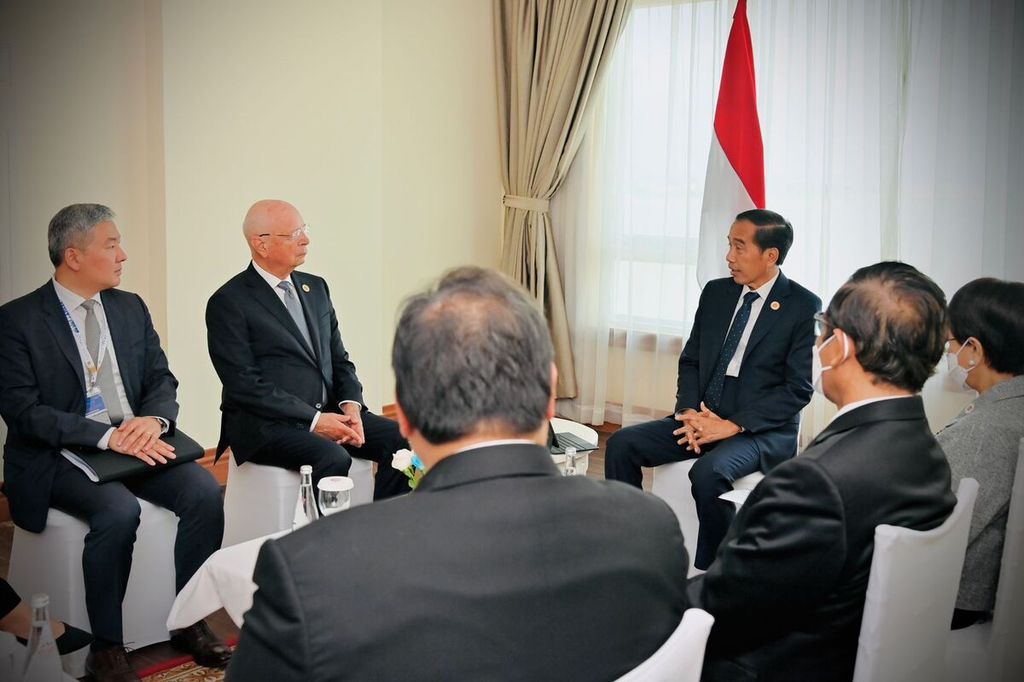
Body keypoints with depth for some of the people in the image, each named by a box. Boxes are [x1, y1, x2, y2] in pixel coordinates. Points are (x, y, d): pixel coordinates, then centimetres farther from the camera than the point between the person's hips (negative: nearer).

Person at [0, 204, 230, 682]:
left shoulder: (131, 308, 10)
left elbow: (162, 381, 10)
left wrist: (154, 419, -14)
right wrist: (107, 436, -24)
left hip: (136, 441, 5)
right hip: (60, 458, -5)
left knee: (204, 491, -20)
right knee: (118, 510, -33)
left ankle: (190, 624, -4)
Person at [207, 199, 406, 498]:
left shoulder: (316, 288, 14)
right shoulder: (228, 303, -6)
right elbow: (245, 384, -13)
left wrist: (350, 405, -4)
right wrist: (313, 420, -18)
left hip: (328, 413, 7)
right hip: (267, 425, -6)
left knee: (400, 438, -15)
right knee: (333, 458, -32)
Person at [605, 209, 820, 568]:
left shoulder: (803, 306, -8)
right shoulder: (716, 293, 10)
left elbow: (798, 389, -12)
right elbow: (690, 360, 14)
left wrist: (733, 425, -18)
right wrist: (689, 410, -6)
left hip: (762, 430, -6)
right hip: (701, 418, 6)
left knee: (709, 472, -35)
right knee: (622, 443, -13)